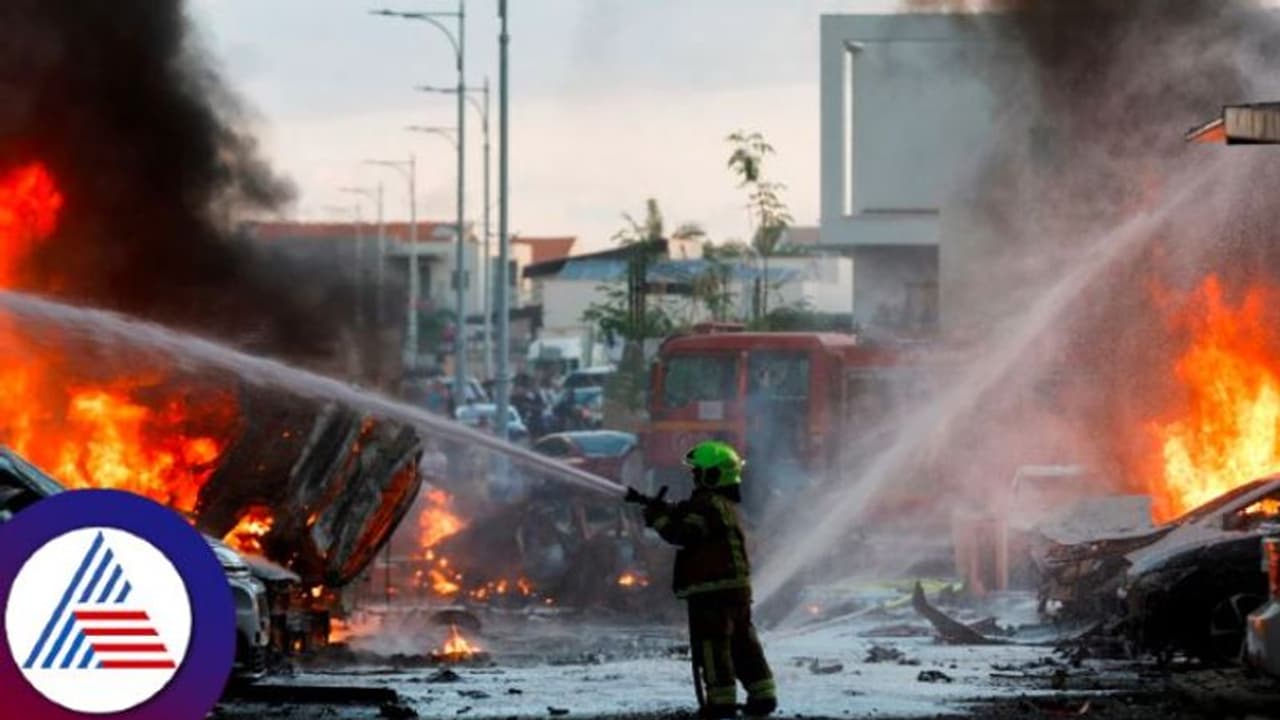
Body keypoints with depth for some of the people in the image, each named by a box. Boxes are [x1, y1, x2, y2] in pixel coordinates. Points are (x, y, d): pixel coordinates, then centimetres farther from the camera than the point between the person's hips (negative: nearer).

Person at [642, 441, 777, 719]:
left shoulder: (707, 505, -14)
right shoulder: (726, 504, 19)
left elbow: (683, 534, -22)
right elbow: (686, 515, 22)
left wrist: (658, 518, -10)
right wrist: (663, 509, 9)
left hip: (711, 588, -10)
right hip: (737, 586, 10)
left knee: (711, 644, -6)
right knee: (742, 642, 13)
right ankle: (762, 695, 13)